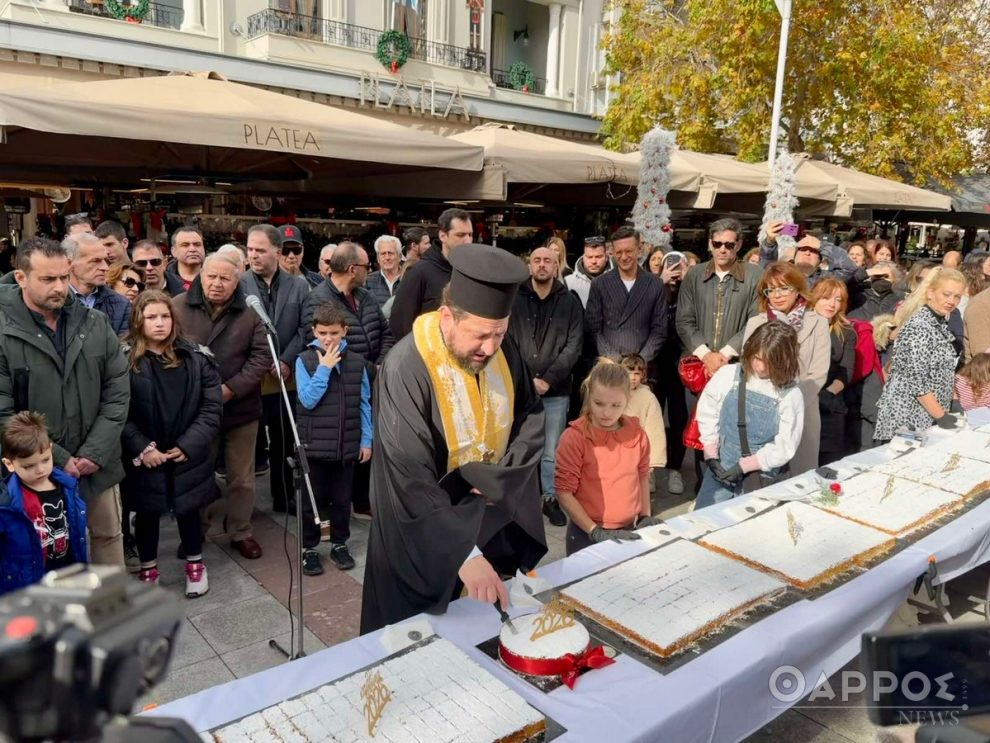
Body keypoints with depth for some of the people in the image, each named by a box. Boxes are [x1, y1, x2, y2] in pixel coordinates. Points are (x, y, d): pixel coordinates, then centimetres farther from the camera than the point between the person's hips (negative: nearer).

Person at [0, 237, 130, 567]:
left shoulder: (96, 323, -1)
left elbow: (118, 391, 0)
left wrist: (95, 452, -9)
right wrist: (57, 460, -15)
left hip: (100, 463, 4)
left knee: (108, 534, 19)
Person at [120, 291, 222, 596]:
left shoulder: (196, 357, -4)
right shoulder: (125, 360, -8)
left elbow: (212, 406, -5)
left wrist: (189, 445, -11)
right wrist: (141, 448, -15)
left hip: (188, 455, 1)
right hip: (144, 458, -1)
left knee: (188, 510, 15)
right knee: (147, 513, 15)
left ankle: (195, 564, 37)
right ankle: (148, 569, 36)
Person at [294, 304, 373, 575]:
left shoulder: (357, 362, 0)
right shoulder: (305, 361, -6)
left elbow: (364, 404, 4)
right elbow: (308, 400, -15)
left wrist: (367, 440, 2)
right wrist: (324, 368, -17)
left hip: (347, 445, 2)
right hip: (314, 446, -2)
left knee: (342, 500, 14)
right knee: (312, 500, 10)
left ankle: (339, 544, 31)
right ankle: (309, 548, 26)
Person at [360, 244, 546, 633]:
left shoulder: (503, 350, -11)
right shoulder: (406, 370, -29)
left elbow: (531, 414, 1)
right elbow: (411, 479, -33)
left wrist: (501, 480, -13)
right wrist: (464, 553, -39)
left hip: (496, 518, 5)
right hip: (427, 536, -5)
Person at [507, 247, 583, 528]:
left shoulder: (569, 301, 4)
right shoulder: (514, 299, 2)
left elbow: (574, 346, -1)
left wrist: (548, 379, -11)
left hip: (556, 390, 0)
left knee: (551, 451, 8)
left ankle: (551, 499, 23)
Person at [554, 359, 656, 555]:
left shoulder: (637, 434, -2)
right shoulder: (575, 437, -15)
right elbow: (564, 491, -14)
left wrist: (645, 516, 6)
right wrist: (595, 531, -16)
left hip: (628, 531, 4)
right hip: (587, 535, -4)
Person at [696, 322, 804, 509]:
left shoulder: (791, 395, -10)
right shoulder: (727, 375, -4)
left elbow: (784, 447, -10)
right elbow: (707, 415, 2)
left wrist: (744, 466, -14)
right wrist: (711, 457, -4)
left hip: (761, 478, -2)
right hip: (720, 469, 2)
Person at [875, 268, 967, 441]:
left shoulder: (940, 322, 9)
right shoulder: (919, 326, -20)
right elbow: (916, 380, -23)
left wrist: (952, 402, 14)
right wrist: (941, 416, -19)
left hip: (926, 415, 9)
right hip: (907, 415, -9)